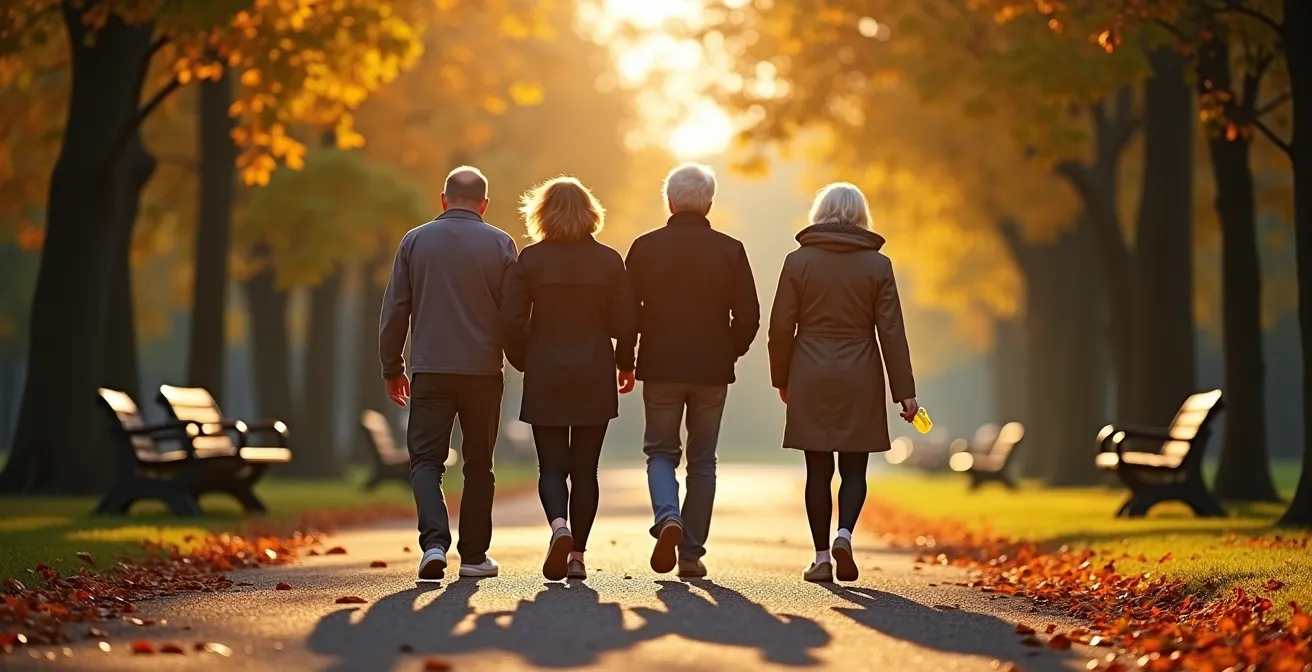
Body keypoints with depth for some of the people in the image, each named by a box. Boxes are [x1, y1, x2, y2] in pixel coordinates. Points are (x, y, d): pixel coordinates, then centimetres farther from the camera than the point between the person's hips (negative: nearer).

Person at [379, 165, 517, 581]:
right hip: (483, 371, 0)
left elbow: (395, 311, 4)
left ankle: (435, 542, -18)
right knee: (478, 464, 11)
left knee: (426, 460, 3)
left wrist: (391, 368, 11)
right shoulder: (500, 244, 1)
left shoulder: (415, 242, 3)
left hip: (430, 370, 0)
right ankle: (473, 555, 13)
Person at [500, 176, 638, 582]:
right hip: (595, 380, 1)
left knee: (552, 466, 4)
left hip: (545, 380, -1)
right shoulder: (609, 261, -1)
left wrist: (523, 362, 10)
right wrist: (624, 364, 16)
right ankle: (577, 555, 7)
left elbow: (511, 322, -6)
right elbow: (625, 323, 0)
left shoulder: (530, 260, -4)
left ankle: (559, 526, -24)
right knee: (585, 468, 8)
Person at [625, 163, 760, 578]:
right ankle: (691, 553, 8)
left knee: (660, 451, 13)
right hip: (712, 371, 0)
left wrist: (628, 359, 13)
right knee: (702, 461, 10)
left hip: (660, 368, 0)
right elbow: (748, 316, -3)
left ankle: (667, 517, -15)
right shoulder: (730, 250, -2)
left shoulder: (645, 247, -2)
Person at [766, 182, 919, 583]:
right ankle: (844, 534, -16)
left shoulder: (798, 261, -1)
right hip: (860, 382, 0)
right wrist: (904, 391, -1)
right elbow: (891, 332, -3)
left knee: (818, 470, 7)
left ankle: (822, 557, 5)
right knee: (854, 469, 8)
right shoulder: (877, 265, -2)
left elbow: (781, 327, 0)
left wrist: (781, 378, 12)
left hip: (811, 381, 0)